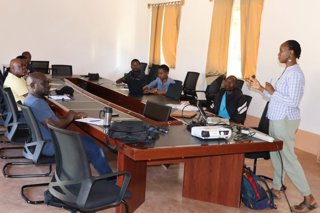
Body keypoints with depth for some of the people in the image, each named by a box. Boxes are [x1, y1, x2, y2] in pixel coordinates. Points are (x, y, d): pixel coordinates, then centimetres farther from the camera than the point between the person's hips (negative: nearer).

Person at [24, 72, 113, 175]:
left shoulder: (33, 99, 10)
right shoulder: (36, 103, -24)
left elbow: (53, 117, 15)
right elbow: (54, 127, -28)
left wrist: (73, 116, 1)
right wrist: (68, 119, -9)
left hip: (48, 140, 11)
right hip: (49, 145, -11)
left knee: (87, 140, 12)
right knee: (92, 146, -7)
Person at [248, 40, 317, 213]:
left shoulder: (295, 74, -18)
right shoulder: (287, 72, 12)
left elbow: (293, 101, -25)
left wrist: (272, 91, -19)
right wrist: (260, 88, 11)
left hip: (285, 121, -10)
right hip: (277, 119, 10)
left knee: (288, 157, -6)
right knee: (276, 154, 16)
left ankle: (309, 199, 2)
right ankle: (276, 189, 29)